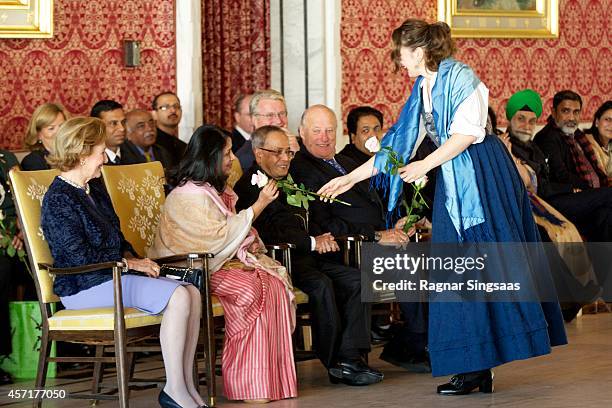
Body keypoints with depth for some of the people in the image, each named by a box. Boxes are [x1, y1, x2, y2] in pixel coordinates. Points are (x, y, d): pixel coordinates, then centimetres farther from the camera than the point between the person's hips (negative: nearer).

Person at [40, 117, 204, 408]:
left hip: (111, 275, 9)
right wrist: (130, 263, -11)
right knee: (177, 296, -25)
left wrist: (134, 259, 3)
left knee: (192, 293, -10)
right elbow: (82, 257, -18)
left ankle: (186, 384, -10)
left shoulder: (94, 189, 17)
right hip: (83, 286, -9)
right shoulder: (58, 200, -13)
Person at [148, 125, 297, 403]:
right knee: (251, 288, -32)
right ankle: (247, 381, -26)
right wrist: (258, 206, -16)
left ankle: (275, 374, -20)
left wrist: (250, 242, 5)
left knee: (274, 283, -19)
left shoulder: (217, 189, 17)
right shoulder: (188, 196, -13)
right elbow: (218, 236, -19)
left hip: (224, 260, 8)